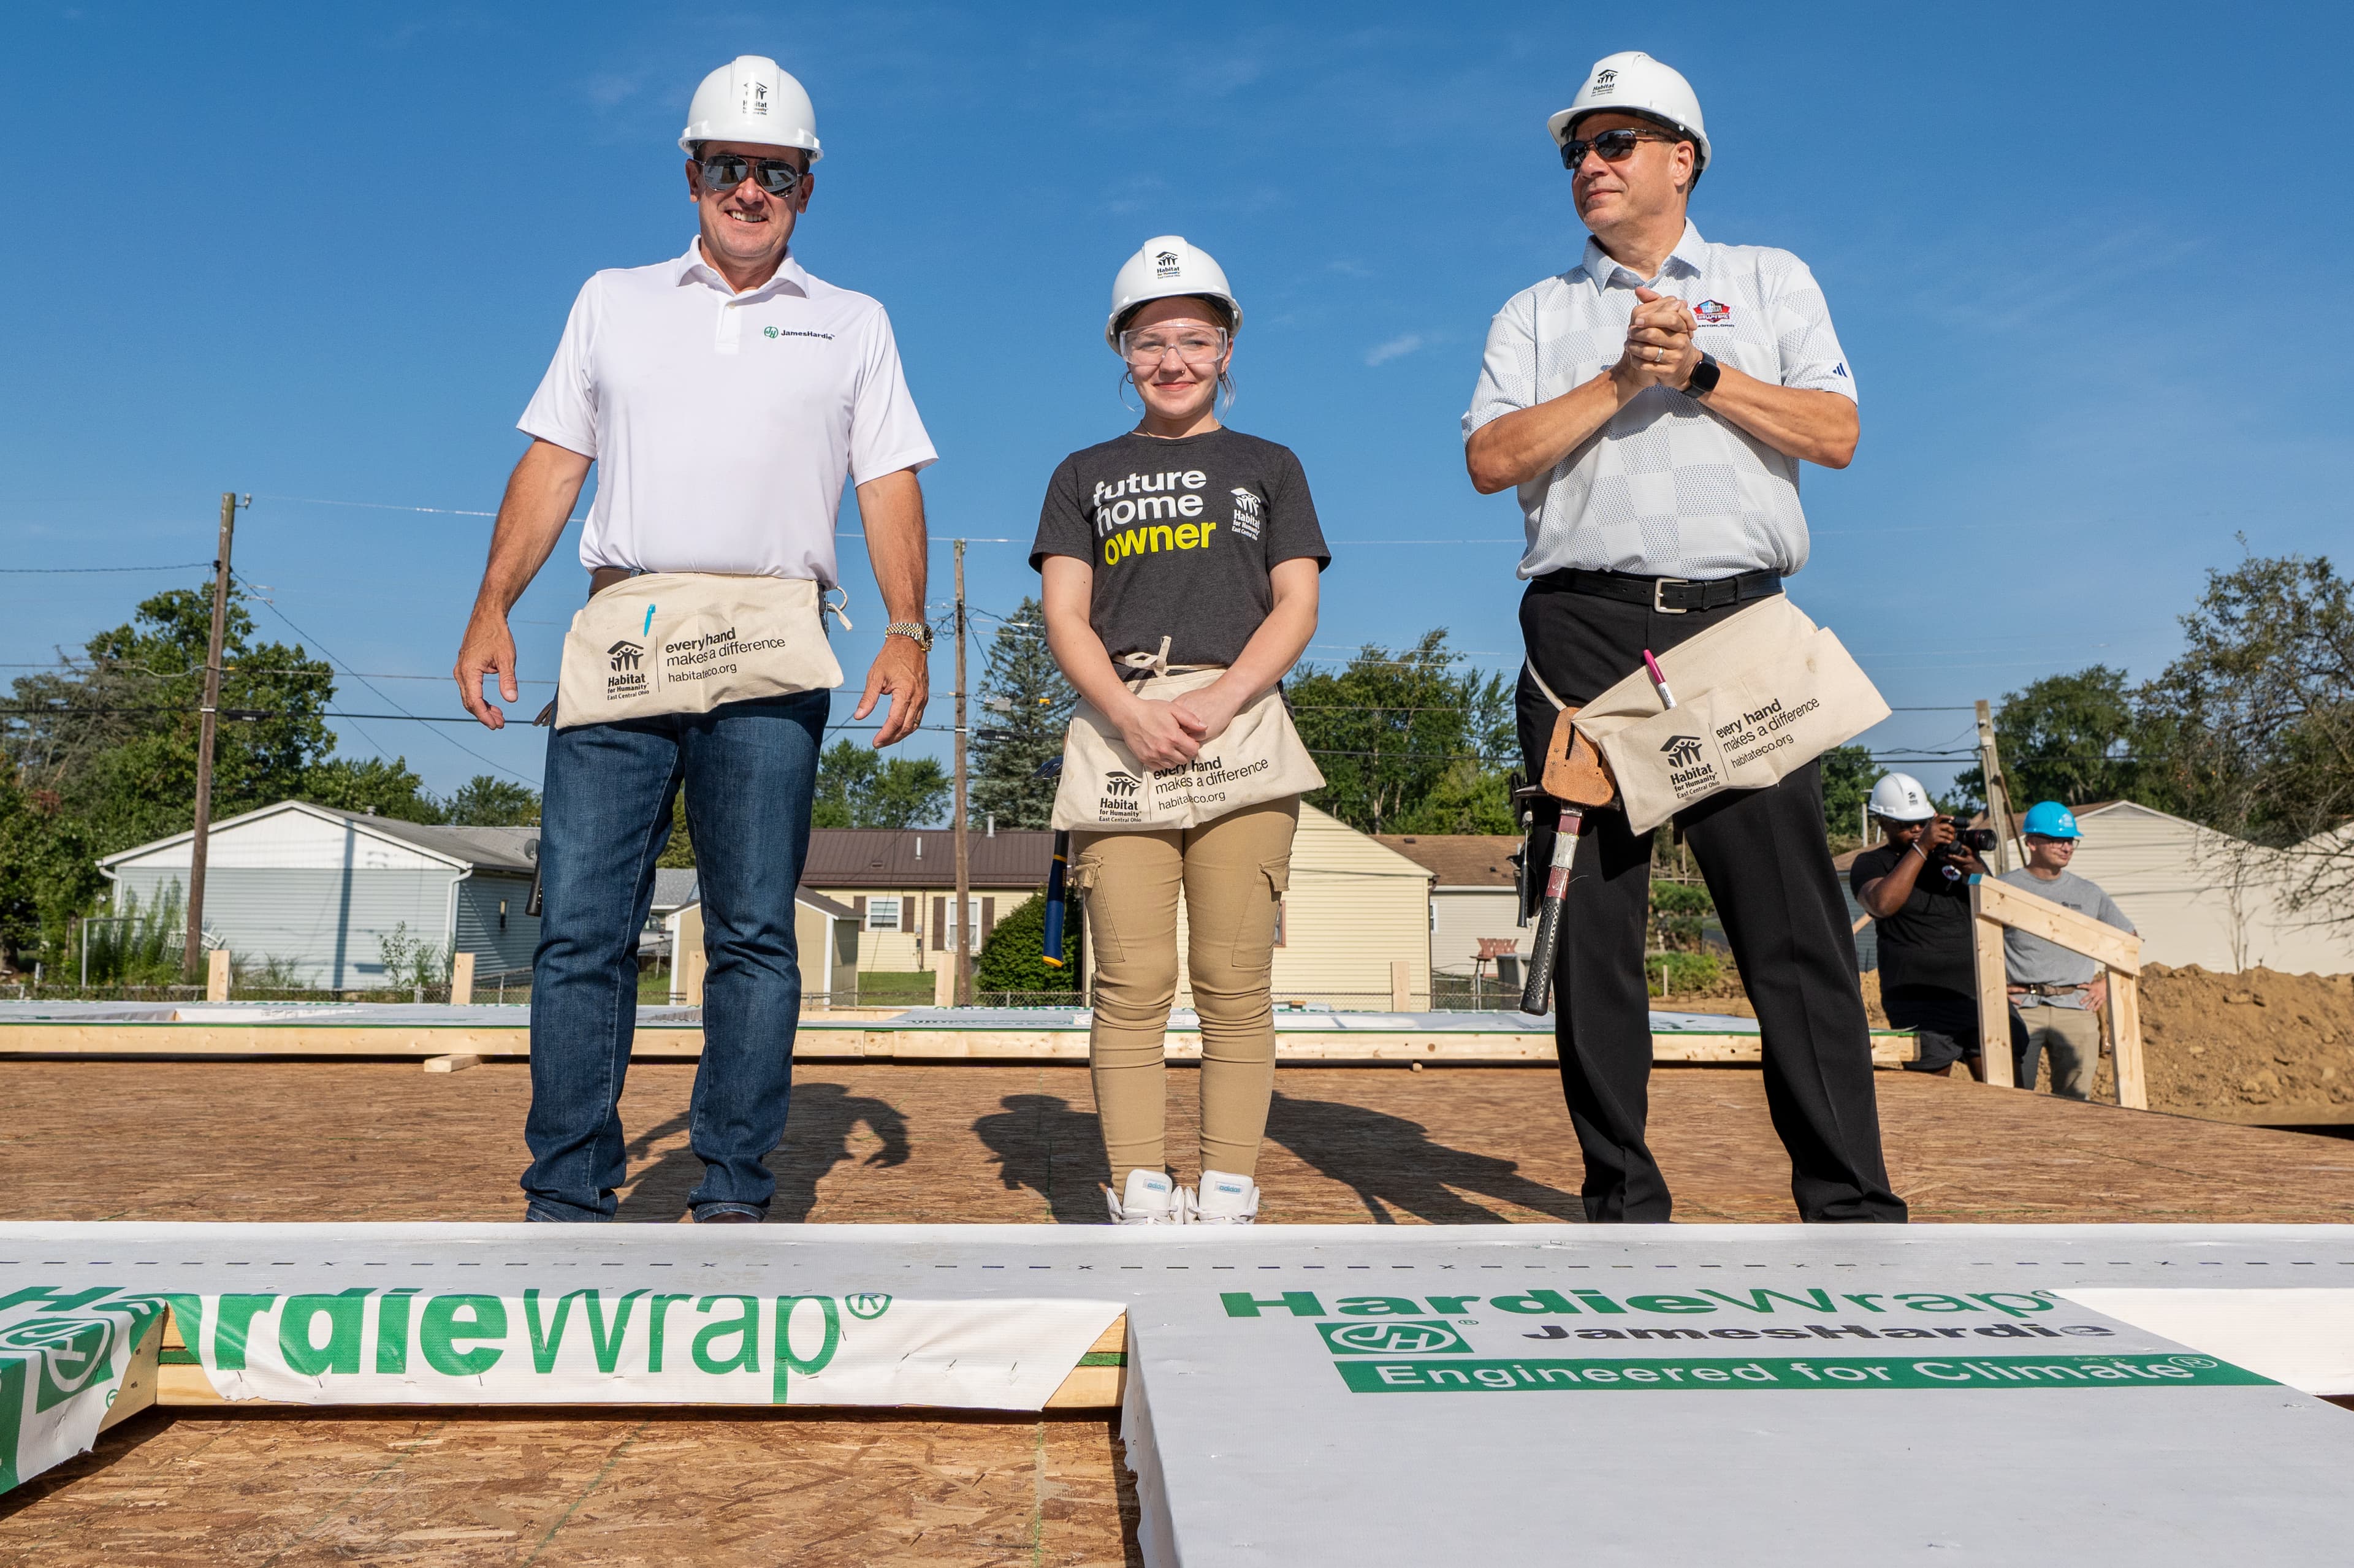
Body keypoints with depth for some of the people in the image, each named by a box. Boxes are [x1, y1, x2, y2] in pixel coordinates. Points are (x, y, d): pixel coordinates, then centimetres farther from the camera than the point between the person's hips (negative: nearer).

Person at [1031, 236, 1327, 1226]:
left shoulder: (1268, 467, 19)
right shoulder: (1086, 475, 20)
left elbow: (1297, 608, 7)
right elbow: (1064, 617, 8)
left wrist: (1218, 703, -12)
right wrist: (1131, 713, -12)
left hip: (1243, 730, 0)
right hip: (1120, 732, 0)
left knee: (1235, 982, -4)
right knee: (1132, 983, -5)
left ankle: (1227, 1195, 2)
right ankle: (1140, 1197, -1)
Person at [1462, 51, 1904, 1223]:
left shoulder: (1772, 281, 20)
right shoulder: (1536, 314, 19)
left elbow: (1835, 433, 7)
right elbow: (1490, 458, 3)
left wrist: (1701, 372, -3)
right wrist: (1623, 381, -5)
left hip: (1737, 622, 0)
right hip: (1585, 630, 1)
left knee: (1793, 920, -7)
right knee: (1592, 921, -2)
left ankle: (1852, 1204, 0)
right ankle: (1621, 1198, 6)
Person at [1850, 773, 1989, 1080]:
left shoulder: (1958, 853, 17)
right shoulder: (1871, 864, 4)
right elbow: (1883, 904, -18)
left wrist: (1978, 874, -8)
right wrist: (1922, 848, -18)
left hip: (1982, 996, 4)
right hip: (1922, 1006, -4)